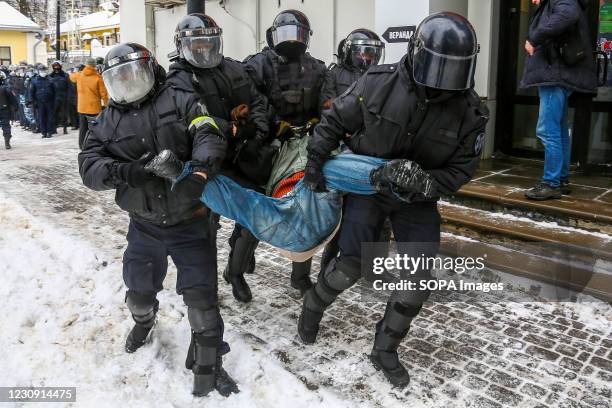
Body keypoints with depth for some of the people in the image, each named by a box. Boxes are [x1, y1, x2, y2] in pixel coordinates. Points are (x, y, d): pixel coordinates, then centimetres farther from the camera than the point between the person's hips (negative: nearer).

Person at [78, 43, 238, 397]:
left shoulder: (180, 102, -4)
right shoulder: (107, 123, 6)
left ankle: (208, 365, 18)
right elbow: (89, 165, -5)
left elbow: (210, 137, -16)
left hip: (190, 221, -3)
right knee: (139, 290, 19)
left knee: (201, 296, -2)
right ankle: (144, 320, 56)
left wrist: (199, 170, -36)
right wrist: (120, 171, -26)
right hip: (145, 225, 4)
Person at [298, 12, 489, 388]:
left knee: (419, 280, -2)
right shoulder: (379, 83, -19)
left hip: (418, 201, 3)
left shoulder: (471, 112, -15)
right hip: (366, 187, -2)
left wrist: (426, 184, -27)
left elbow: (462, 168, -9)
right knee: (351, 263, -7)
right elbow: (335, 121, -6)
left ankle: (385, 349, 19)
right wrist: (315, 162, -7)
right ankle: (313, 307, 27)